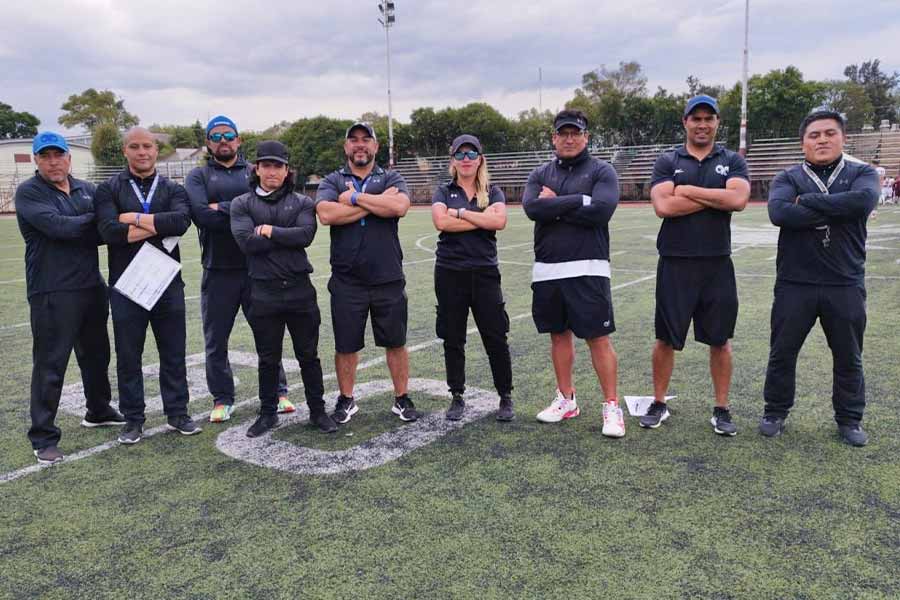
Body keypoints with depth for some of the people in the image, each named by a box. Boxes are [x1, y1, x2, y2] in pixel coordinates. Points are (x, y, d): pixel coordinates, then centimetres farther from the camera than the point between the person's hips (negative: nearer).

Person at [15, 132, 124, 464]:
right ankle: (43, 437, 6)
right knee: (50, 365, -3)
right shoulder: (28, 192, -5)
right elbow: (57, 226, -20)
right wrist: (95, 220, -8)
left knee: (96, 354, 19)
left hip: (92, 286, 6)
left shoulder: (86, 189, 12)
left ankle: (98, 411, 38)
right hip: (52, 293, -6)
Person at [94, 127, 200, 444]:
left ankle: (177, 413, 22)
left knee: (173, 352, 9)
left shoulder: (173, 190, 7)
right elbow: (109, 231, -15)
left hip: (168, 283, 1)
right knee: (128, 355, 8)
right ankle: (133, 419, 21)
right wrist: (159, 226, -14)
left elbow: (182, 220, -16)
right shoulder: (109, 189, 3)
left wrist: (135, 218, -15)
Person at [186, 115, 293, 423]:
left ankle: (277, 391, 23)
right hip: (218, 271, 0)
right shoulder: (198, 176, 8)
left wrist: (222, 208, -13)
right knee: (216, 340, 8)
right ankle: (222, 399, 22)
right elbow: (202, 215, -11)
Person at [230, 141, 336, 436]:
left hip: (299, 289, 0)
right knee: (268, 359, 11)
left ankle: (318, 410, 23)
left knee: (308, 355, 9)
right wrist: (288, 238, -9)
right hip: (263, 292, 0)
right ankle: (268, 413, 26)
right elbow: (246, 242, -11)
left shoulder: (302, 202, 6)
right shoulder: (242, 204, 5)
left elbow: (306, 234, -13)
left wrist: (270, 231, -9)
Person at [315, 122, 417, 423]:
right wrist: (377, 202, -12)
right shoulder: (332, 182, 8)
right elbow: (326, 214, -14)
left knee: (396, 342, 8)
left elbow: (399, 206, -16)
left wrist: (355, 197, -11)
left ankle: (402, 399, 23)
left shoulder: (391, 179, 8)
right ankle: (346, 400, 27)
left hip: (388, 279, 0)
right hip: (346, 281, 0)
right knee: (346, 345, 10)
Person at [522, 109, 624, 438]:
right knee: (559, 334, 12)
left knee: (598, 337, -4)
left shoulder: (601, 171, 1)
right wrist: (578, 201, -12)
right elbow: (532, 208, -8)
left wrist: (554, 205, -8)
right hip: (547, 271, 4)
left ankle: (612, 406, 6)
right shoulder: (541, 174, 12)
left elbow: (601, 211, -16)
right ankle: (566, 400, 25)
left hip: (587, 270, -4)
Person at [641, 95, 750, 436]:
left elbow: (738, 199, -12)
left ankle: (721, 410, 20)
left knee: (720, 340, 8)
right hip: (675, 264, -1)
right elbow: (663, 206, -13)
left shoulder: (732, 161, 7)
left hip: (717, 265, 1)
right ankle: (659, 404, 21)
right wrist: (716, 197, -9)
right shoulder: (667, 161, 4)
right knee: (666, 339, 6)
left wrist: (687, 190, -10)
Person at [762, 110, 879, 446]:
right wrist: (836, 212, -18)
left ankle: (849, 419, 29)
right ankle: (776, 412, 27)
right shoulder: (787, 178, 3)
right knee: (782, 353, 9)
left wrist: (808, 200, -15)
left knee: (848, 357, 12)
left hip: (846, 286, 0)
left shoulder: (862, 174, 4)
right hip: (794, 284, 0)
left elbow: (862, 202, -20)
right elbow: (779, 213, -19)